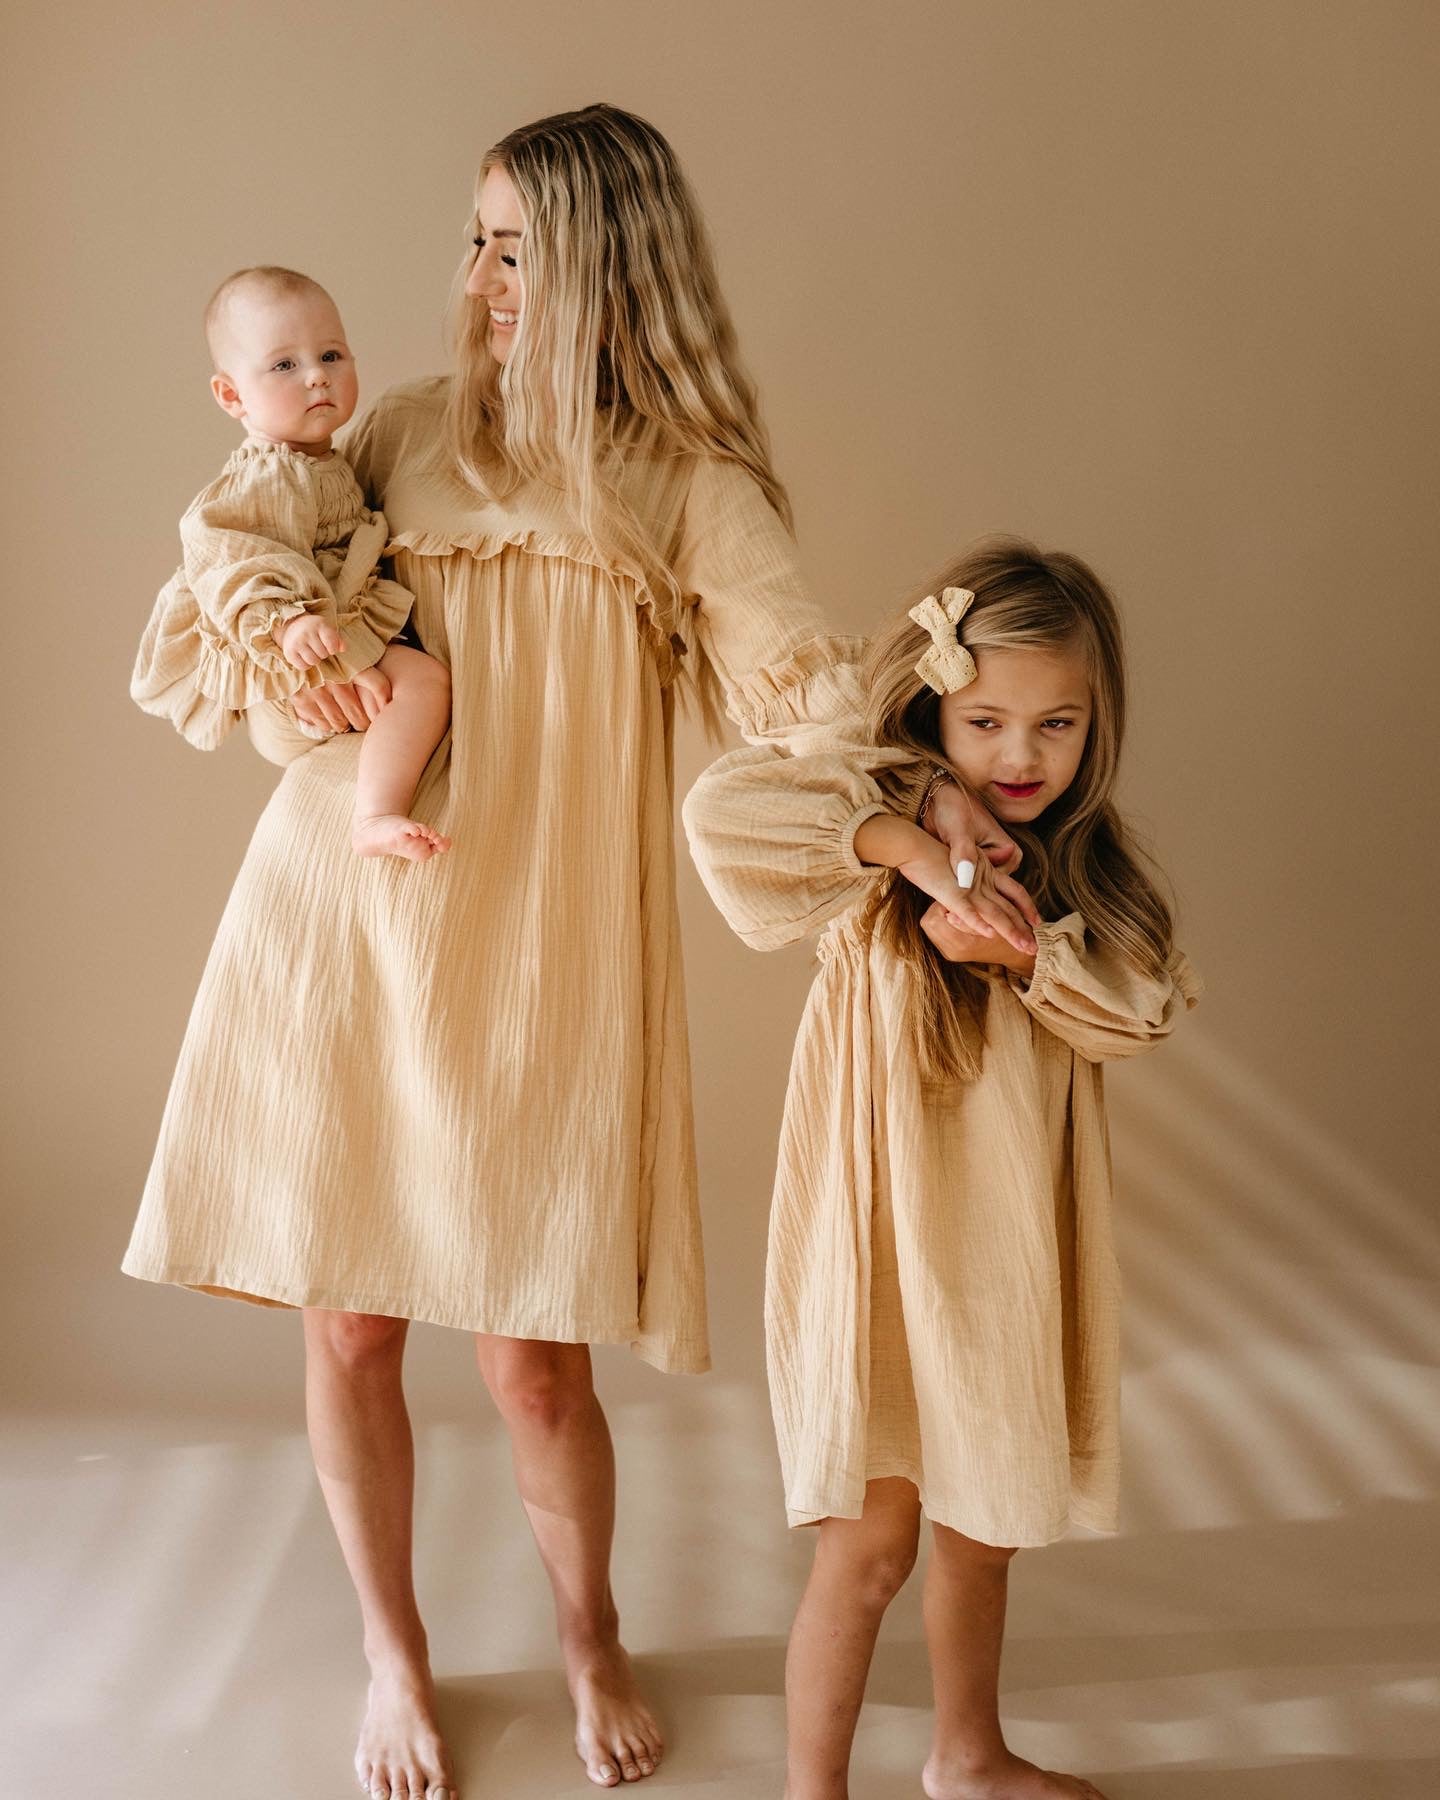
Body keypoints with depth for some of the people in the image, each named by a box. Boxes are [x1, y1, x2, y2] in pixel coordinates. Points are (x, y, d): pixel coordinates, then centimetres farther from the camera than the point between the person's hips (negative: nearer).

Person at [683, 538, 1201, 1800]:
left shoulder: (1089, 863, 7)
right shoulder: (890, 820, -10)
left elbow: (1147, 1007, -5)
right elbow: (723, 808, -25)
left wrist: (1030, 952, -21)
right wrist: (898, 840, -28)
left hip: (1013, 1236, 6)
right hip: (888, 1234, -6)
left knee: (984, 1525, 22)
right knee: (873, 1541, 1)